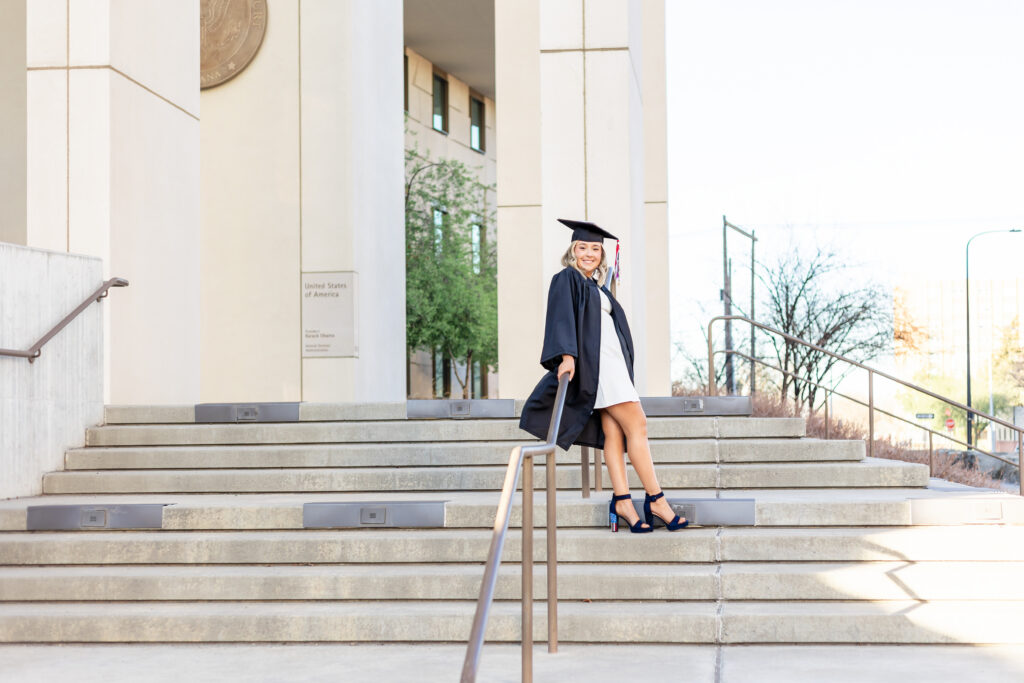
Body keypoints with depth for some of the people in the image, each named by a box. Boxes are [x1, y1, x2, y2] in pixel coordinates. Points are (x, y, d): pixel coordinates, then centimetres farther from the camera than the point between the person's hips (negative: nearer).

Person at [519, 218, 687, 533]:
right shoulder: (567, 279, -2)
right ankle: (656, 501, -10)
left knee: (614, 432, -1)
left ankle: (622, 502, -6)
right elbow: (561, 317, -15)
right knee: (636, 425, -12)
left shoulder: (597, 287, 23)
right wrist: (567, 355, -29)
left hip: (612, 362, 8)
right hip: (594, 362, -8)